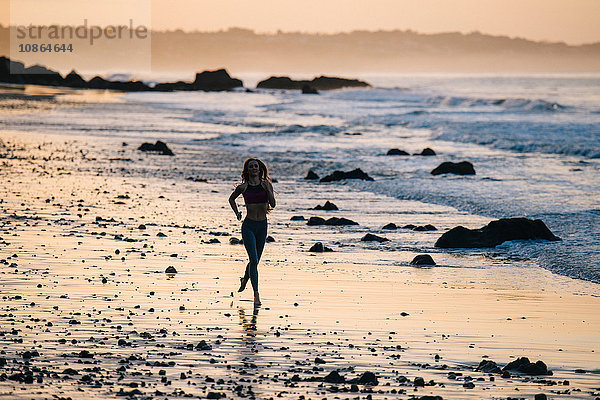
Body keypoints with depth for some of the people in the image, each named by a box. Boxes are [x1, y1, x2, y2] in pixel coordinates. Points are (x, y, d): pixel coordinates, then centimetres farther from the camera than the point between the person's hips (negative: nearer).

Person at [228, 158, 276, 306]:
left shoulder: (266, 184, 2)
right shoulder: (243, 187, 0)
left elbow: (273, 204, -7)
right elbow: (232, 199, 19)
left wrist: (267, 189, -19)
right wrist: (236, 212, 5)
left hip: (262, 226, 3)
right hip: (248, 226, -3)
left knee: (255, 260, 14)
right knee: (253, 260, -14)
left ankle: (245, 279, 46)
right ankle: (256, 294, -12)